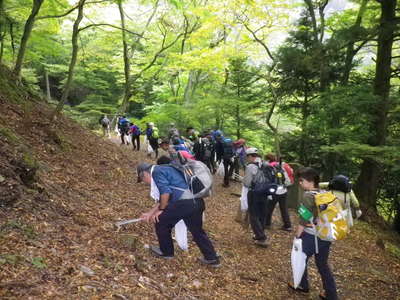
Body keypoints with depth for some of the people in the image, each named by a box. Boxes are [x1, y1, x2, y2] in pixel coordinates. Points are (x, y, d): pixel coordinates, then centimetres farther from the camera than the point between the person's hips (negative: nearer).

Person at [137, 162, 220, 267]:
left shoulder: (156, 171, -1)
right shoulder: (165, 170, 29)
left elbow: (166, 192, -15)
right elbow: (164, 198, 31)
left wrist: (161, 210, 1)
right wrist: (150, 213, 34)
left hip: (186, 202, -10)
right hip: (197, 202, 10)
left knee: (161, 221, 11)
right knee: (197, 231, 23)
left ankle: (166, 252, 27)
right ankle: (212, 258, 31)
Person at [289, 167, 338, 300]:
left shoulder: (309, 196, -19)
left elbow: (304, 220, -18)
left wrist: (297, 236, -9)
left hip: (311, 236, -7)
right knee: (323, 264, 20)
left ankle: (303, 285, 36)